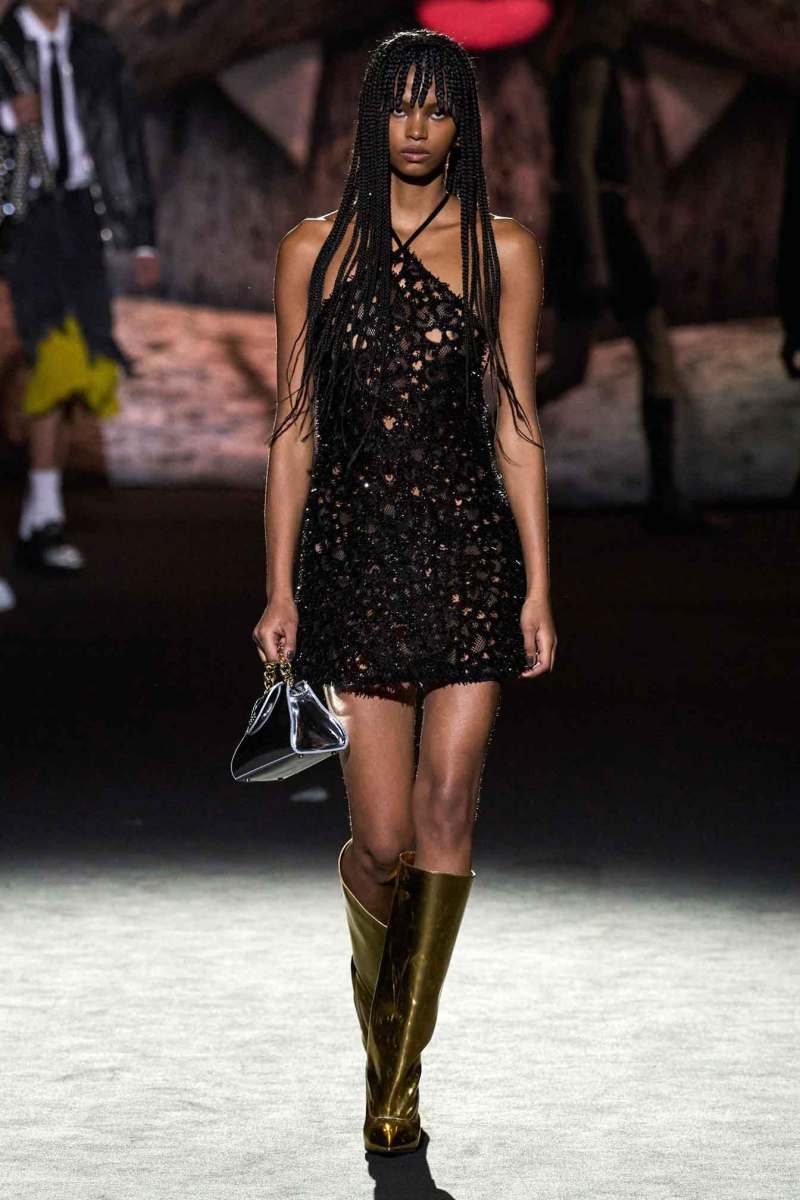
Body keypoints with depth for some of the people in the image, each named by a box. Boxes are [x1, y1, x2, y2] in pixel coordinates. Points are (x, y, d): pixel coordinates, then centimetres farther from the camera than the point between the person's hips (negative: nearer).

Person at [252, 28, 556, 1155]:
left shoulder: (502, 250, 6)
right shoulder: (315, 249, 6)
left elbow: (515, 425, 5)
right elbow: (294, 429, 7)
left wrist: (538, 586, 0)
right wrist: (280, 589, 3)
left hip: (470, 551, 0)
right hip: (353, 552, 0)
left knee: (448, 813, -8)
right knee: (385, 839, -3)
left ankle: (397, 1084, 1)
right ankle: (377, 976, 32)